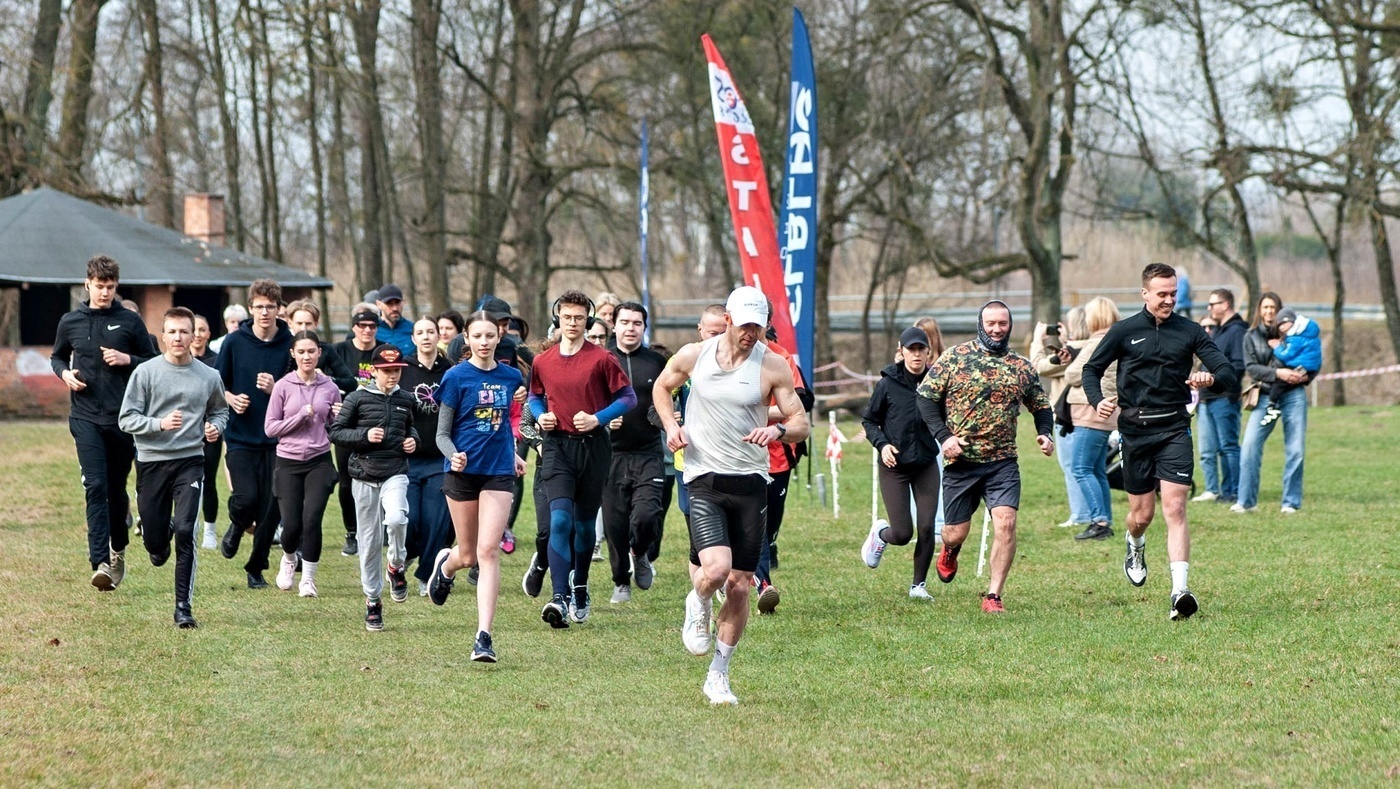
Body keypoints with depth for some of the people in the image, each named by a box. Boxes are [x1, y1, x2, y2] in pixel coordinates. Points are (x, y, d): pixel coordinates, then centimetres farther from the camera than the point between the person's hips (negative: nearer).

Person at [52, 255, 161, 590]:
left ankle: (118, 550, 33)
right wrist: (64, 373, 0)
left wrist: (128, 359, -11)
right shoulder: (70, 322, 6)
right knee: (95, 486, -13)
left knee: (117, 489, 10)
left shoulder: (130, 321, 2)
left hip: (123, 418, 0)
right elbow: (56, 357, 21)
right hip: (86, 418, 0)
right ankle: (100, 563, -20)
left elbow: (154, 363, 7)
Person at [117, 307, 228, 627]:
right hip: (151, 461, 0)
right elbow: (127, 419, -4)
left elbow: (220, 410, 20)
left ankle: (183, 607, -10)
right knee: (154, 538, 6)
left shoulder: (209, 377, 3)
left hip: (190, 462, 0)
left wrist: (216, 426, -2)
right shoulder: (146, 372, -3)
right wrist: (160, 424, -20)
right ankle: (159, 544, 47)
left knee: (185, 531, -16)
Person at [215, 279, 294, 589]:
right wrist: (231, 399, -12)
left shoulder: (289, 345, -1)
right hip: (241, 436, -1)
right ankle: (236, 528, 21)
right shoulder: (235, 342, 0)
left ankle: (256, 568, 17)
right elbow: (217, 384, 9)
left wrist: (275, 389, -17)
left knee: (271, 507, 0)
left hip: (276, 439, 1)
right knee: (247, 498, -15)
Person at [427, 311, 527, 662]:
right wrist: (454, 456, -22)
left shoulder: (511, 377, 5)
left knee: (488, 551, -11)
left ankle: (484, 637, -13)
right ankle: (445, 564, 47)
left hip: (498, 472, 2)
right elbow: (442, 434, -4)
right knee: (469, 555, 8)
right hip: (463, 471, -2)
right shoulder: (456, 377, -6)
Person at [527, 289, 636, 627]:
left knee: (584, 523, 11)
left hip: (593, 447, 0)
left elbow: (628, 397, -1)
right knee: (560, 519, -16)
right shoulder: (542, 362, 5)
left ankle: (580, 590, 32)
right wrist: (540, 416, 0)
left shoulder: (601, 359, -4)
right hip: (557, 446, 0)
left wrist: (597, 418, -13)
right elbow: (535, 397, 22)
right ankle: (560, 598, -24)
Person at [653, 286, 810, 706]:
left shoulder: (773, 366, -2)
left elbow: (801, 423, 1)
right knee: (716, 569, -22)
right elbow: (661, 387, 20)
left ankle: (719, 674, 17)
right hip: (704, 480, -1)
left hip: (750, 482, 1)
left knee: (740, 585, 2)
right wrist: (670, 424, 2)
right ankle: (698, 605, 15)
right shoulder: (693, 356, 0)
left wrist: (779, 430, -22)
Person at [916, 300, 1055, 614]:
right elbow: (926, 397, 1)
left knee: (1006, 522, -17)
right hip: (960, 460, -1)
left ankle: (993, 596, -8)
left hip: (1003, 462, 1)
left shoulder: (1022, 367, 7)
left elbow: (1041, 406, 18)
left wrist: (1045, 434, -2)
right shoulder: (954, 358, -1)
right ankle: (950, 550, 46)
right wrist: (943, 436, -11)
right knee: (956, 533, 6)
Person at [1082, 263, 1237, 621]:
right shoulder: (1124, 331, 3)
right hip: (1135, 429, 1)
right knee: (1142, 514, 6)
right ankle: (1135, 549, 44)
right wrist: (1097, 400, -8)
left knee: (1174, 509, -13)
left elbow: (1227, 371, 2)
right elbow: (1092, 368, 12)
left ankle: (1180, 591, -20)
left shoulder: (1189, 331, 4)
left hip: (1174, 429, -1)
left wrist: (1212, 378, -22)